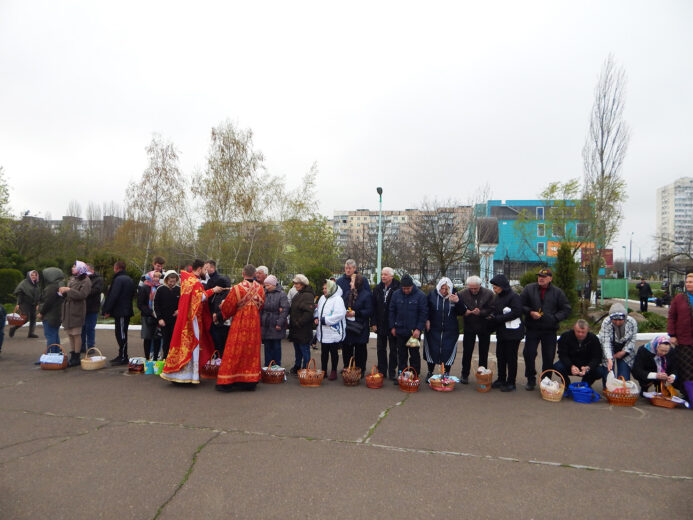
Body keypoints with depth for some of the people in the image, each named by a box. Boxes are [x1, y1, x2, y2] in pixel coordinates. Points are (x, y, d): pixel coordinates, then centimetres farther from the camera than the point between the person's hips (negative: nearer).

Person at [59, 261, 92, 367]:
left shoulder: (86, 281, -9)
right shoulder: (71, 279, 16)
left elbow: (81, 295, -21)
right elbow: (69, 294, 22)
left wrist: (68, 290, -19)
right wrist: (63, 291, 1)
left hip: (77, 310, -8)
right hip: (68, 309, 8)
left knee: (76, 334, -3)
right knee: (70, 334, 12)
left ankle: (76, 358, 5)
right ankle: (73, 356, 21)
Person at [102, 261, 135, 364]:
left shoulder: (118, 279, -13)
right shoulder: (129, 279, 16)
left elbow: (113, 296, -18)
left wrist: (107, 310, -12)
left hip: (120, 312, -9)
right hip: (127, 311, 9)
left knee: (121, 334, -6)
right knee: (121, 334, 14)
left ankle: (123, 357, -3)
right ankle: (122, 356, 19)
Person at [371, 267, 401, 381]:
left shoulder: (397, 289, -11)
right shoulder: (378, 288, 5)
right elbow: (374, 307, 6)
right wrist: (373, 323, 1)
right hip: (380, 325, 5)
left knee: (393, 349, 7)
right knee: (381, 349, 11)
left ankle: (392, 372, 17)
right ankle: (381, 371, 21)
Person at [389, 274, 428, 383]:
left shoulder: (420, 295, -8)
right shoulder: (396, 294, 0)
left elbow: (423, 313, -7)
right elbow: (392, 311, 8)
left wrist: (419, 329, -13)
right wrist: (392, 327, 4)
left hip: (414, 331, -3)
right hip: (400, 331, 3)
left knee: (414, 355, 6)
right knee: (401, 355, 11)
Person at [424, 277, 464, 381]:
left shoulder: (454, 296, -5)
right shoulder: (432, 295, -5)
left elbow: (461, 312, -5)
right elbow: (426, 309, 6)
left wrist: (458, 302, -21)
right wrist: (427, 320, -6)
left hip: (450, 330, 0)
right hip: (434, 329, 0)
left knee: (448, 352, 5)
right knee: (432, 351, 8)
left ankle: (447, 374, 23)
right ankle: (430, 373, 26)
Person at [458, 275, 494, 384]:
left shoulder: (489, 293, -10)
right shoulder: (463, 294, -7)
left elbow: (491, 310, -12)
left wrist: (480, 312, -28)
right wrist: (465, 312, -24)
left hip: (484, 327, 0)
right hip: (469, 327, 0)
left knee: (483, 352, 9)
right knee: (467, 352, 3)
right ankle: (465, 375, 15)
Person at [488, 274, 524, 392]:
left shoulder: (514, 297, -15)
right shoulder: (497, 297, 12)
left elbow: (516, 313, -22)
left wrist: (497, 318, -21)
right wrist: (492, 316, -3)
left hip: (512, 333, -8)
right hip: (501, 332, 8)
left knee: (511, 357, 0)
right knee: (500, 356, 14)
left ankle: (511, 383, 9)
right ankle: (501, 379, 27)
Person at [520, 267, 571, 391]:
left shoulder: (557, 292, 2)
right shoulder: (529, 288, 2)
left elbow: (566, 310, 5)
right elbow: (520, 305, 4)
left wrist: (555, 318, -10)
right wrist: (530, 312, -13)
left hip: (550, 330, 0)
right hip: (532, 329, 0)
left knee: (548, 357, 6)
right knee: (528, 354, 0)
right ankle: (531, 380, 17)